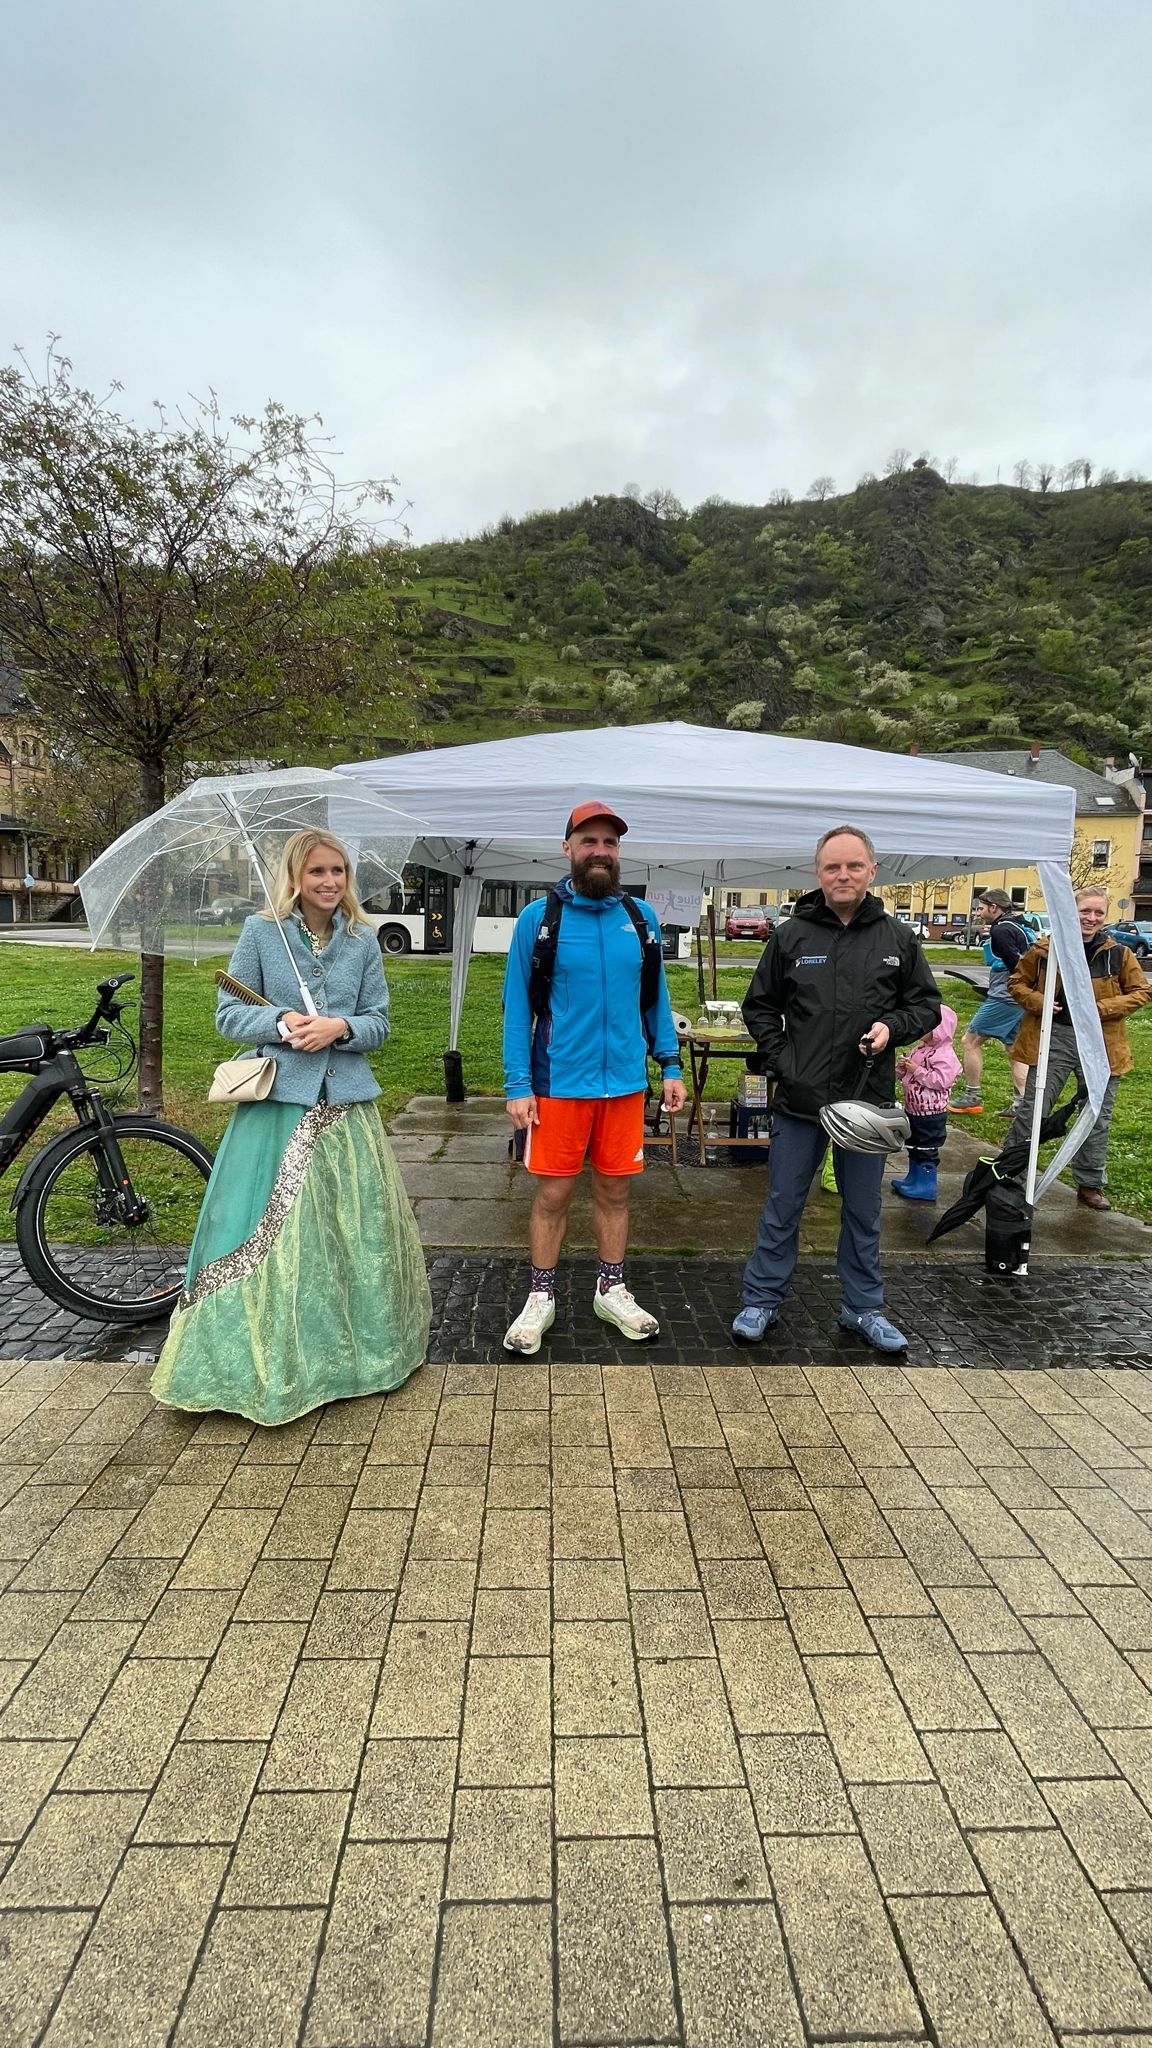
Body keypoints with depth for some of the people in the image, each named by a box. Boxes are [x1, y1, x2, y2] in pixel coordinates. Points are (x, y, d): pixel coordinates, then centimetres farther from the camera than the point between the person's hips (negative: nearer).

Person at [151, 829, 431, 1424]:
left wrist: (339, 1028, -14)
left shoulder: (363, 940, 7)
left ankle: (354, 1347, 26)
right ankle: (268, 1362, 16)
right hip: (277, 1103, -2)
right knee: (270, 1234, 0)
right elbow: (228, 1014, 2)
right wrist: (281, 1022, -16)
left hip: (347, 1105, 2)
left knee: (355, 1229, 8)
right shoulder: (261, 932, 1)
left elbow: (378, 1022, 7)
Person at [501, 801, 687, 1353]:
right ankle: (541, 1297, 25)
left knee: (615, 1191, 14)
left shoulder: (640, 917, 5)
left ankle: (611, 1290, 31)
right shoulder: (539, 917, -5)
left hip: (626, 1082, 3)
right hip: (558, 1083, -3)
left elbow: (655, 997, 11)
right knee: (553, 1194, 7)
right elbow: (517, 1005, -5)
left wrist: (670, 1067, 5)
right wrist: (517, 1086, -10)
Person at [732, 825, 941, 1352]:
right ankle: (761, 1302, 23)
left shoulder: (898, 939, 2)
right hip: (800, 1098, -1)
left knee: (863, 1211, 15)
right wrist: (779, 1059, -5)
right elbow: (760, 1006, 7)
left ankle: (864, 1307, 30)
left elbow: (927, 1004, 10)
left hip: (868, 1099, 1)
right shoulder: (791, 935, 0)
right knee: (782, 1208, 9)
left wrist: (893, 1026, -10)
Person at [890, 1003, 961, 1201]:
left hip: (931, 1114, -9)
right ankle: (913, 1179, 34)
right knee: (913, 1147, 20)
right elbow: (904, 1076, 16)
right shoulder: (919, 1049, 8)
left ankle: (926, 1188, 9)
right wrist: (902, 1067, -6)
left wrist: (917, 1070, -25)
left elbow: (940, 1081, -28)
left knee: (926, 1150, 0)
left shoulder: (944, 1056, -18)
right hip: (912, 1109, 9)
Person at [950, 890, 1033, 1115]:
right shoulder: (1018, 927, 16)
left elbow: (1017, 963, -21)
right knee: (1014, 1050, 13)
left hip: (1004, 998, -10)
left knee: (970, 1041, 0)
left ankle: (971, 1097, 4)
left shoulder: (1000, 930, -13)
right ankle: (1021, 1103, 12)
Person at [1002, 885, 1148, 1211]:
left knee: (1097, 1117, 11)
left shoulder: (1118, 953, -1)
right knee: (1032, 1109, 2)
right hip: (1053, 1038, -1)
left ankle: (1090, 1184, 26)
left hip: (1101, 1043, 1)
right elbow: (1017, 983, 9)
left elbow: (1141, 992, 4)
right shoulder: (1045, 949, -2)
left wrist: (1103, 1008, -11)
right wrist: (1037, 1001, -10)